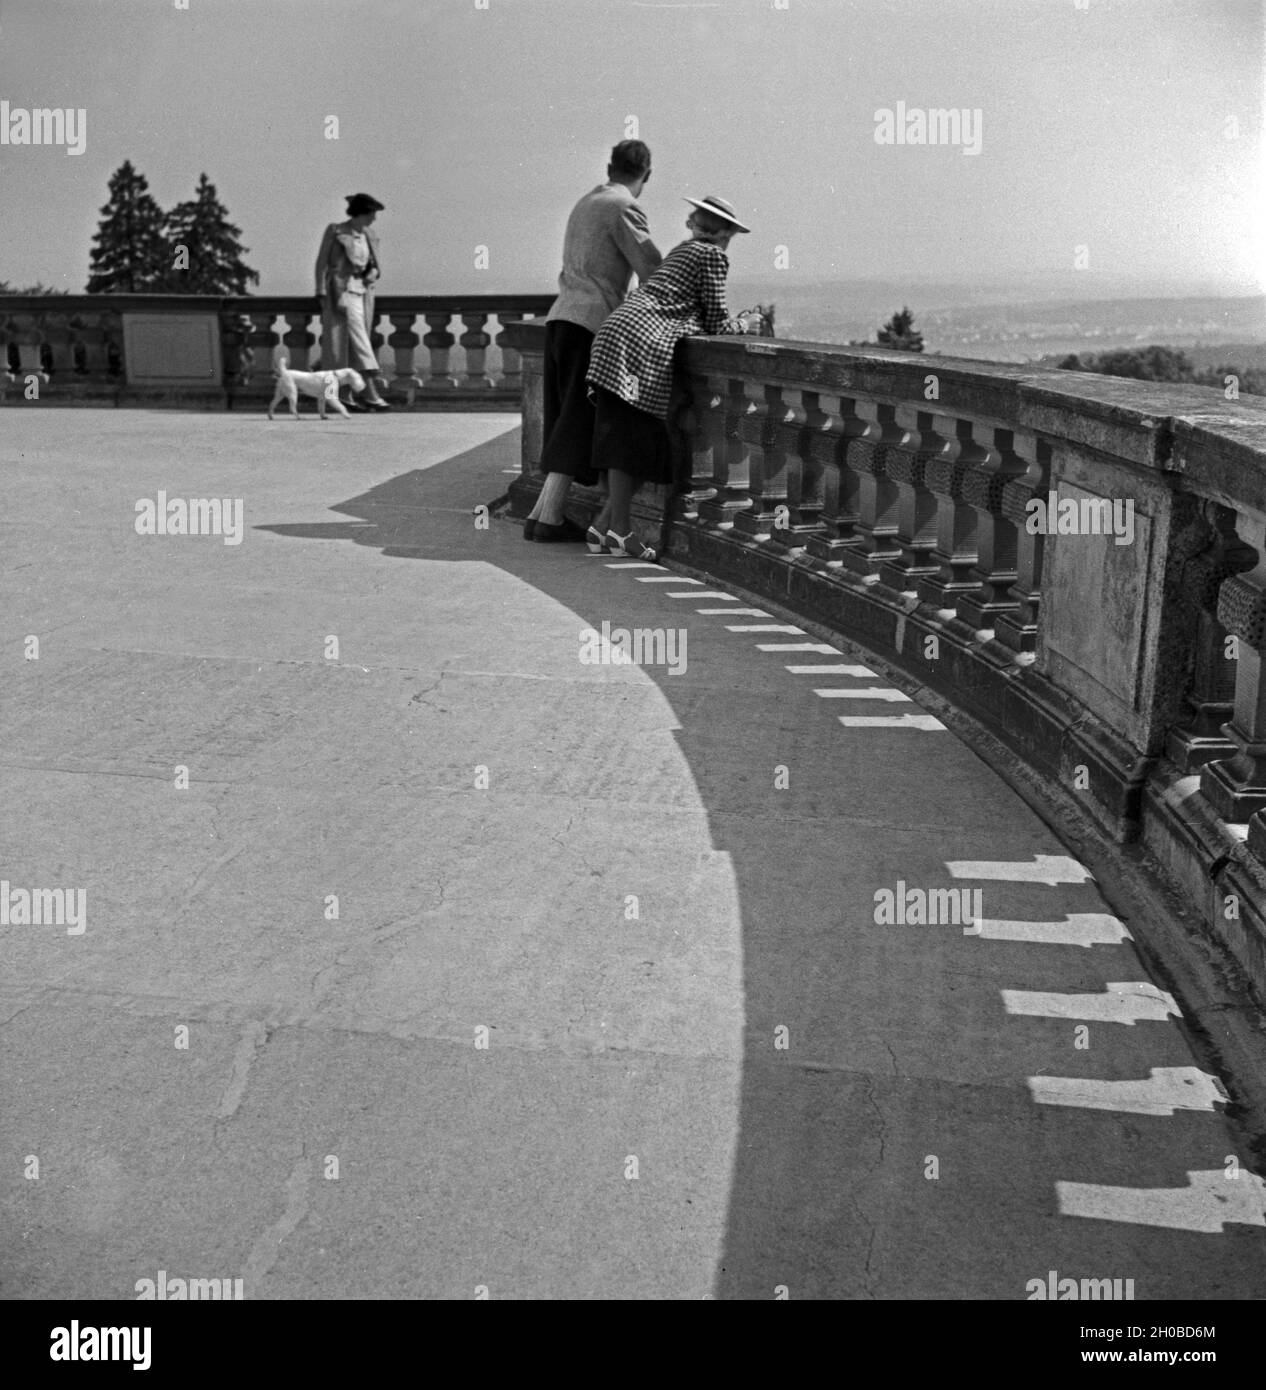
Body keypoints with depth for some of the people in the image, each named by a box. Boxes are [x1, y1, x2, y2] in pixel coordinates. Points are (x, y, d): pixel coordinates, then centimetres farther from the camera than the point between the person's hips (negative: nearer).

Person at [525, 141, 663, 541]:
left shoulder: (585, 203, 23)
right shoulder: (624, 208, -4)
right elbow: (653, 272, -8)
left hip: (559, 317, 8)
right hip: (591, 322, -8)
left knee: (563, 420, 10)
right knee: (578, 422, -7)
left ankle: (541, 511, 6)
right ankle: (550, 516, -9)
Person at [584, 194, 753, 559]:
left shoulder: (682, 249, 28)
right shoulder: (713, 255, 2)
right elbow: (716, 324, 1)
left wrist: (732, 321, 26)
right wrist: (743, 324, 19)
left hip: (615, 334, 9)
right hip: (644, 343, -9)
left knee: (623, 437, 9)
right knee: (633, 437, -7)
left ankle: (603, 523, 8)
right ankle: (619, 528, -6)